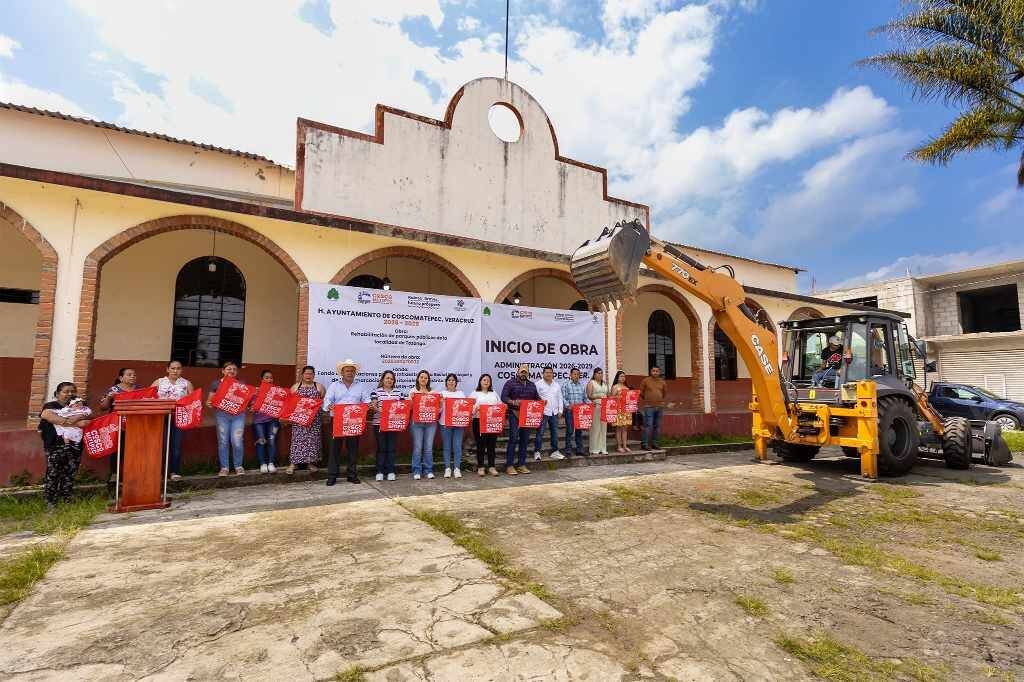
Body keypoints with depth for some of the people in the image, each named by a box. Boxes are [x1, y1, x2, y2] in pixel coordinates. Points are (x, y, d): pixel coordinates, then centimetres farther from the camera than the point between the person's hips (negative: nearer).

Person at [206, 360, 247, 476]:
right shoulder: (216, 383, 8)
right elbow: (210, 400, 8)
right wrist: (209, 404, -13)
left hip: (238, 415, 0)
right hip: (221, 415, 0)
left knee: (237, 441, -6)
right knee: (223, 442, 3)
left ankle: (239, 466, 10)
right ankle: (224, 467, 15)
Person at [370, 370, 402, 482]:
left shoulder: (398, 392, 10)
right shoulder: (376, 391, 3)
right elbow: (373, 406, -3)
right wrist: (374, 408, -23)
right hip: (379, 423, -2)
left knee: (391, 448, 5)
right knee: (381, 448, 3)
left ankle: (391, 471, 14)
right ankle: (380, 471, 13)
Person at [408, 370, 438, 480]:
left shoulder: (432, 392, 13)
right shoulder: (413, 391, 5)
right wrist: (411, 398, -18)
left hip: (431, 422, 2)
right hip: (417, 422, -2)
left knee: (429, 447, 4)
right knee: (417, 447, -2)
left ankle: (428, 470, 14)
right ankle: (417, 471, 9)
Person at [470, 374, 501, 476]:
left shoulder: (494, 394, 20)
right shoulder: (475, 393, 7)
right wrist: (475, 409, -22)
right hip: (479, 421, -3)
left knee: (491, 444, 4)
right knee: (480, 445, 1)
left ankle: (491, 467, 11)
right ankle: (480, 467, 9)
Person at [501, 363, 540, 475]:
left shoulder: (532, 385, 16)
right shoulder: (510, 383, 0)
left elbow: (536, 397, 22)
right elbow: (503, 397, -7)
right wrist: (513, 402, -23)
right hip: (515, 414, -5)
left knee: (525, 440, 7)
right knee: (513, 439, -7)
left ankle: (521, 464, 17)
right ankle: (509, 465, -1)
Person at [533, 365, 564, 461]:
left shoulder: (557, 384, 14)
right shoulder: (538, 384, -3)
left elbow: (560, 398, 16)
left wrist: (560, 410, 11)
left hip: (554, 412, 5)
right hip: (543, 412, -5)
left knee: (554, 432, 10)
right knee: (540, 433, -4)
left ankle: (555, 451, 19)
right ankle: (537, 452, 3)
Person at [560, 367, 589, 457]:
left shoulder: (582, 385, 14)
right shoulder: (566, 385, 0)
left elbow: (585, 398, 16)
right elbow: (563, 398, -7)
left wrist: (589, 403, -2)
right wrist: (568, 405, -22)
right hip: (570, 410, -4)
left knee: (579, 430, 9)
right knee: (570, 430, -2)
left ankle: (580, 449, 18)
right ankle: (568, 450, 5)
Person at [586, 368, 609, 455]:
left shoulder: (605, 384, 20)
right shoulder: (591, 383, 3)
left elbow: (607, 395, 21)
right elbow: (589, 396, -5)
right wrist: (597, 397, -21)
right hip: (595, 407, -5)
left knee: (603, 428, 3)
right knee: (595, 427, -8)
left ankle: (602, 448, 9)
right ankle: (594, 449, -3)